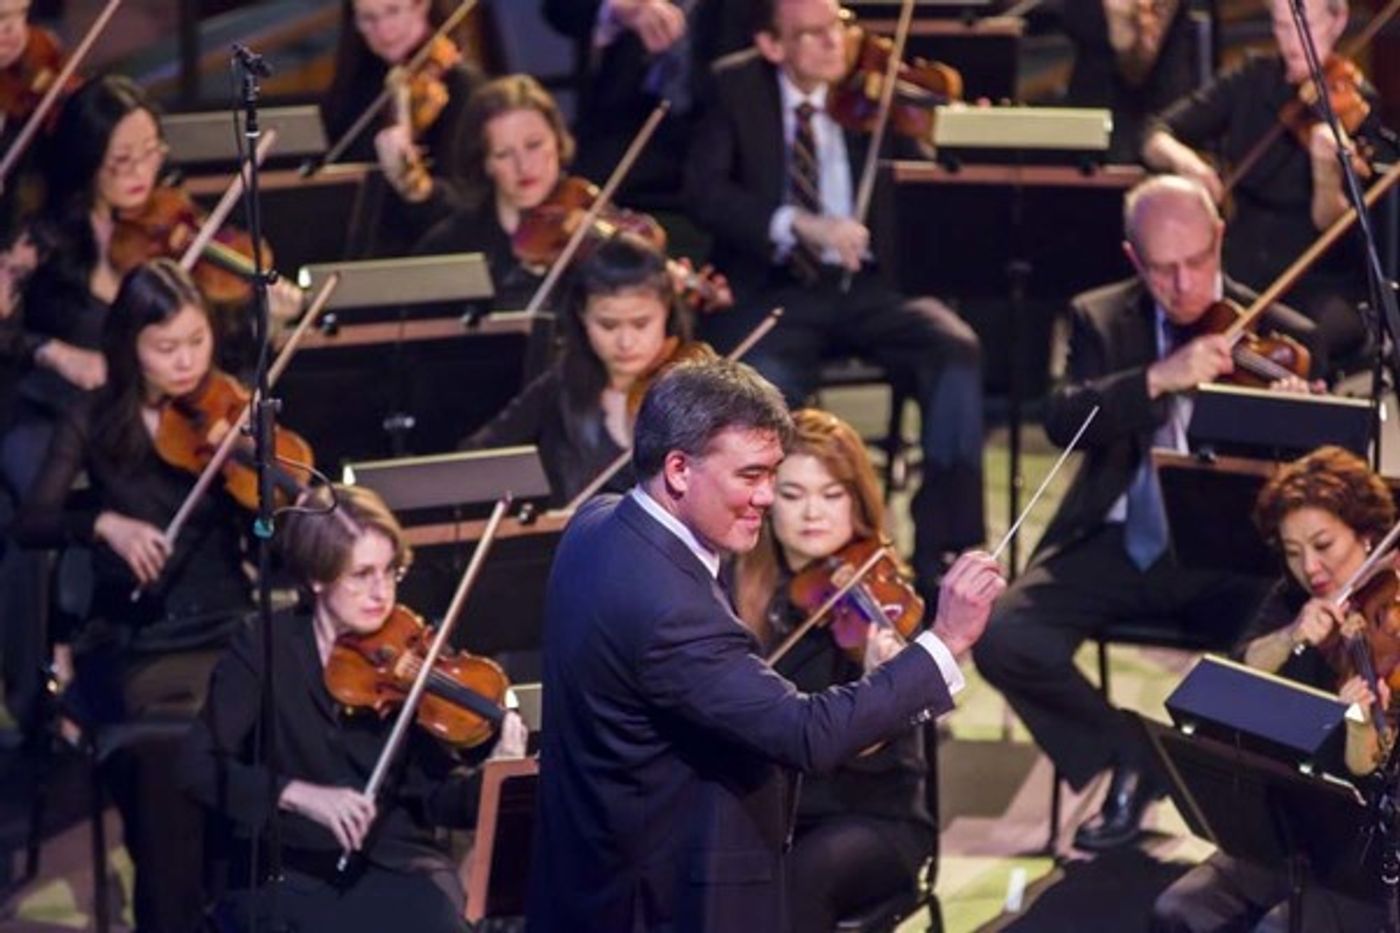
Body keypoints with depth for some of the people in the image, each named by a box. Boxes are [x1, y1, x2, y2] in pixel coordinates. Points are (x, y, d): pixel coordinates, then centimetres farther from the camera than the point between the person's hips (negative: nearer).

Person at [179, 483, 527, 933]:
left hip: (395, 866, 2)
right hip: (286, 872, -2)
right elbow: (199, 766, -9)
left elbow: (437, 795, 0)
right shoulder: (265, 648, -3)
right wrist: (300, 794, -23)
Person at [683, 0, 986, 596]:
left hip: (865, 284, 2)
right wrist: (797, 224, -25)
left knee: (955, 351, -25)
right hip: (771, 289, -2)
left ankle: (944, 552, -18)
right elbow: (704, 190, -11)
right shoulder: (736, 88, 3)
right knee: (765, 387, -33)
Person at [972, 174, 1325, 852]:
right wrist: (1158, 379, -30)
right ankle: (1127, 761, 5)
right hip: (1120, 545, 2)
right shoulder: (1101, 320, 6)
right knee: (1002, 638, -22)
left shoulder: (1279, 335, 0)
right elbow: (1062, 422, -13)